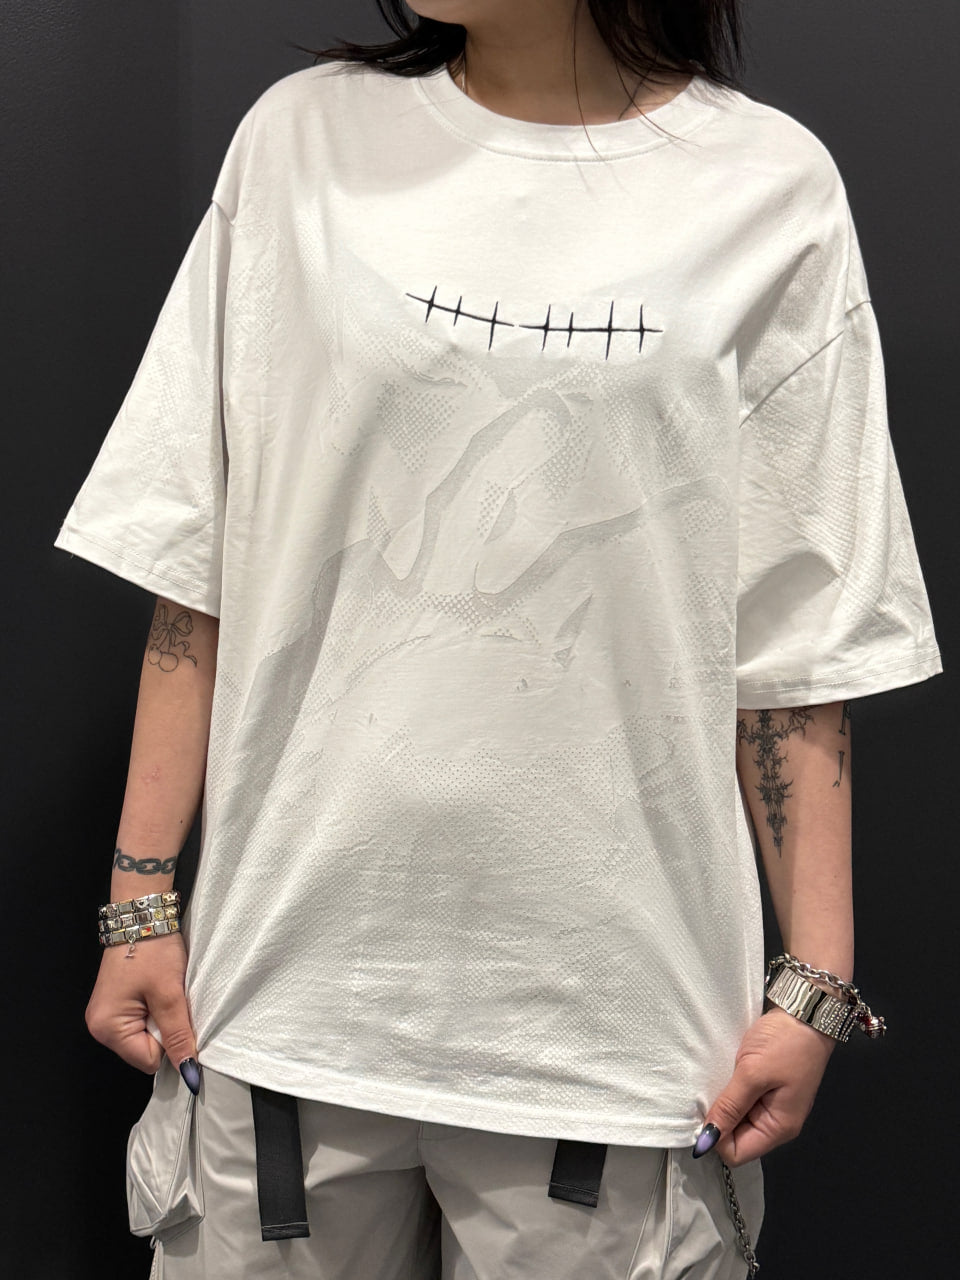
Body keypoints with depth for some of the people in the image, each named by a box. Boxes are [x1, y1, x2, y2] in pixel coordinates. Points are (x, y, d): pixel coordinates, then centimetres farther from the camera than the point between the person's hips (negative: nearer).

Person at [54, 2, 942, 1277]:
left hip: (609, 1000, -1)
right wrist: (142, 898, 2)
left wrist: (815, 984, -3)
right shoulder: (303, 134, 4)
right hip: (290, 976, 2)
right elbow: (201, 565, 4)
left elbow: (796, 639, 0)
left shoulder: (772, 190, 0)